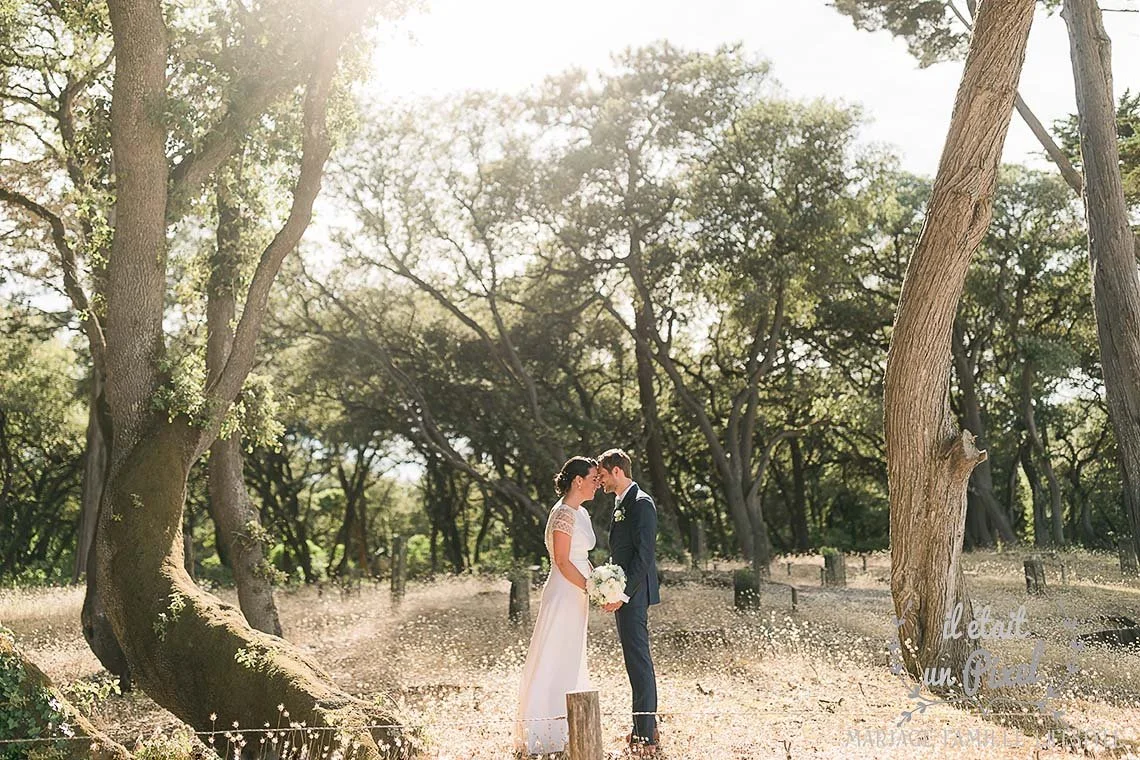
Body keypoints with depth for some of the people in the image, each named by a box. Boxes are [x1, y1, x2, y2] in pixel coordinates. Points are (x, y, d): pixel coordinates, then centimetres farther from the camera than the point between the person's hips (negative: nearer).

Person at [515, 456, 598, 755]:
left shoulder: (581, 513, 13)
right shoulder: (563, 513, -16)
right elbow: (563, 562, -20)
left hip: (577, 595, 10)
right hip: (564, 595, -10)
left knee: (570, 661, 16)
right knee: (555, 660, -4)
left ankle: (563, 727, 26)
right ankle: (543, 732, 3)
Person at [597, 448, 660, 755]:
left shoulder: (641, 503, -14)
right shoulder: (621, 502, 17)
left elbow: (644, 554, -20)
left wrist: (623, 594, -22)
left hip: (634, 593, -10)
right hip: (622, 592, 10)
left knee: (638, 660, -8)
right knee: (635, 658, 14)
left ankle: (646, 734, -5)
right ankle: (644, 725, 22)